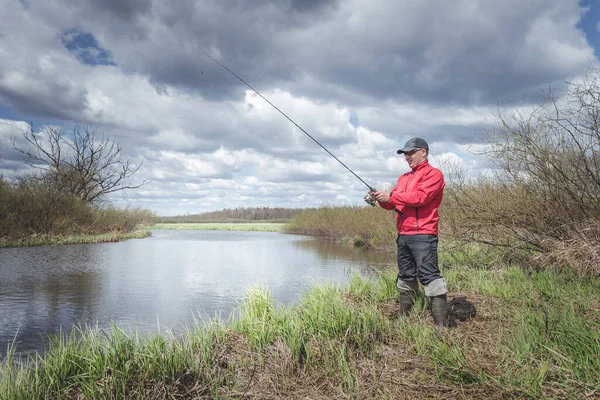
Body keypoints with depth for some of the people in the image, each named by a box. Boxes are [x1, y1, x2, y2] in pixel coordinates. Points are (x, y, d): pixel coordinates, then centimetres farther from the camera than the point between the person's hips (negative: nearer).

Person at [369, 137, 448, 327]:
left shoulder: (433, 174, -3)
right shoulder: (403, 178, 21)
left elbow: (420, 196, -18)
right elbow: (392, 203, 18)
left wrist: (390, 196, -15)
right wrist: (380, 198, -3)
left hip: (422, 235, -8)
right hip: (403, 236, 8)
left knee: (429, 276, -12)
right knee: (405, 277, 14)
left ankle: (441, 324, -9)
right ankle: (404, 317, 24)